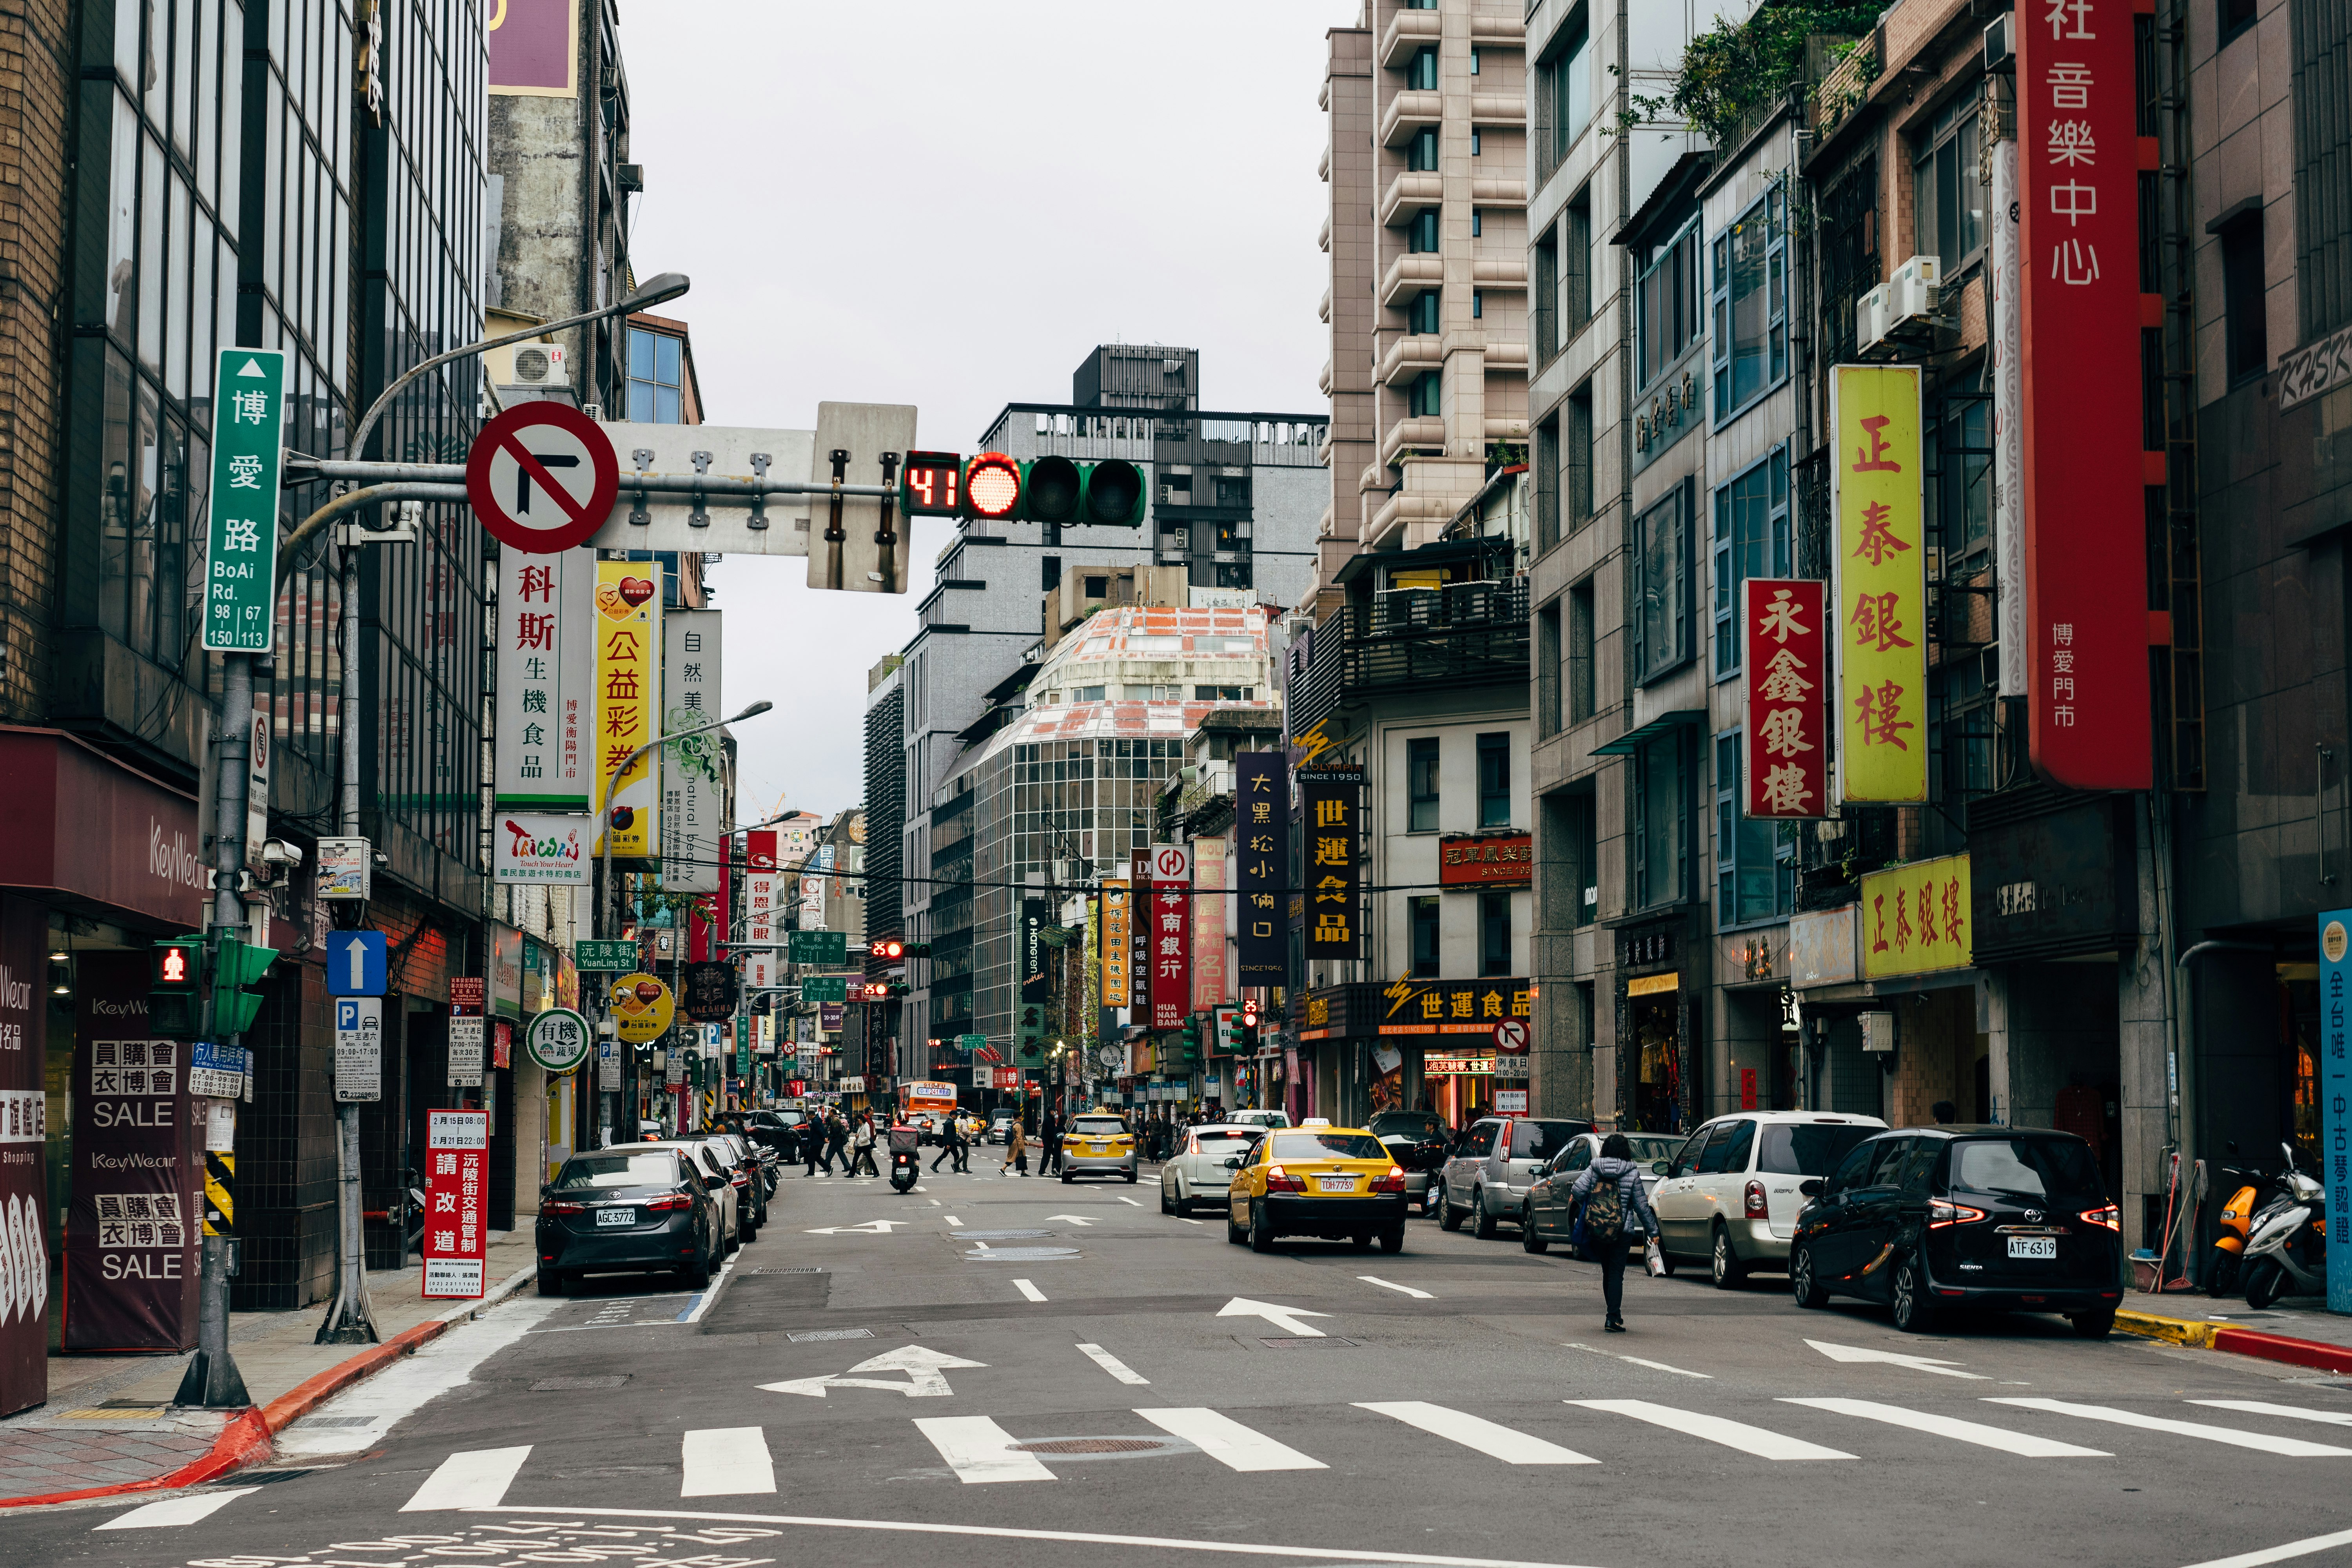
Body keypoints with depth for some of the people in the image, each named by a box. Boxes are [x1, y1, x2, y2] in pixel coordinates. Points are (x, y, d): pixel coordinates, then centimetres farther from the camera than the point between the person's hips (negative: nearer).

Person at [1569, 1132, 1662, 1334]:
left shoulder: (1594, 1169, -1)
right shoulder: (1632, 1173, -4)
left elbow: (1578, 1190, -13)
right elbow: (1641, 1205, -2)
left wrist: (1577, 1200, 12)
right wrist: (1652, 1230, 8)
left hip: (1597, 1231, 2)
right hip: (1623, 1231, -2)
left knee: (1607, 1272, 16)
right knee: (1616, 1274, -1)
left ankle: (1614, 1315, 22)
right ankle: (1613, 1318, -10)